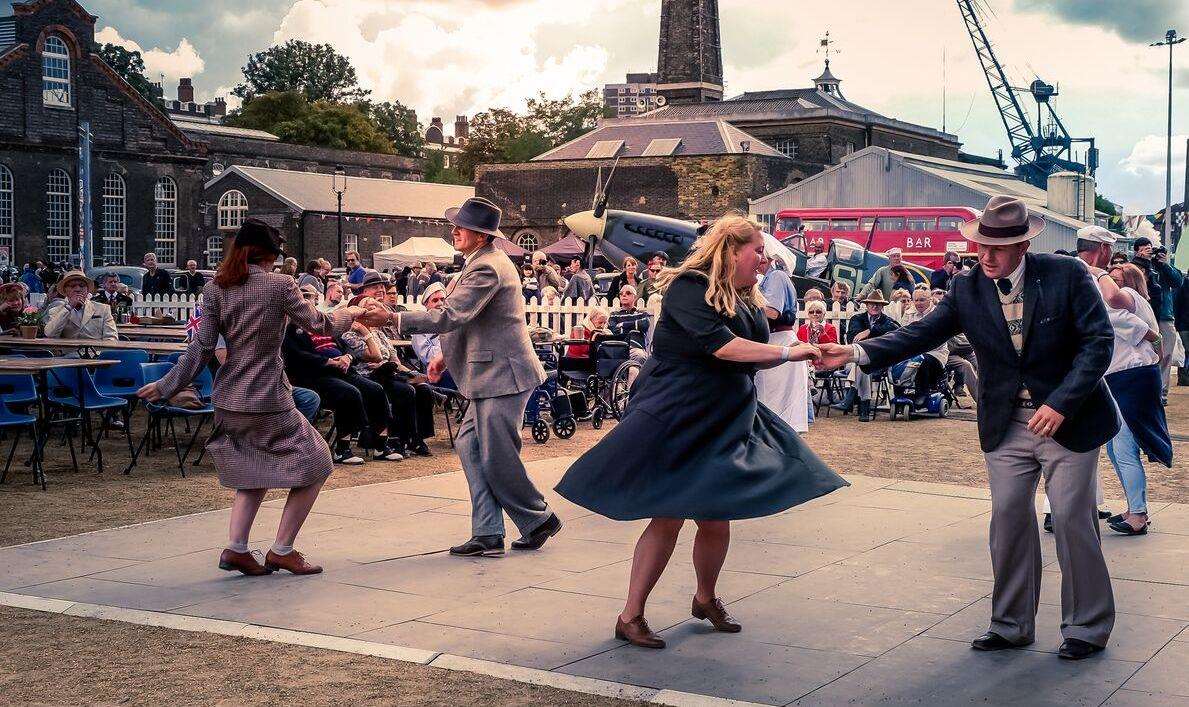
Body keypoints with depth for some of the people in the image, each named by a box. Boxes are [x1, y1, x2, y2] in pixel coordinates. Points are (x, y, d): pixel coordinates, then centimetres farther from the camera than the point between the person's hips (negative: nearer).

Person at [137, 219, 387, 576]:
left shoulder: (215, 289, 1)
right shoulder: (279, 285, -9)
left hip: (228, 400, 6)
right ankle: (281, 550, 8)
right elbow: (320, 324, -1)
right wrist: (353, 312, 17)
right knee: (314, 465, 11)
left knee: (254, 473, 23)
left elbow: (202, 347, -1)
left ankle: (236, 548, 9)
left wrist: (167, 385, 8)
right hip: (268, 399, -6)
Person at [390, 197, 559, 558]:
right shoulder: (486, 261, 16)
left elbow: (449, 316, -25)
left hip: (502, 375, -11)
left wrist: (393, 318, -22)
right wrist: (448, 356, 15)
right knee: (470, 446, 9)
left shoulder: (487, 268, -19)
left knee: (497, 459, -3)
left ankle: (540, 519, 16)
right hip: (491, 376, 11)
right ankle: (487, 534, 12)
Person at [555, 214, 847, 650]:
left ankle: (706, 599, 34)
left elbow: (751, 360, 16)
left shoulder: (747, 300, 13)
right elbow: (720, 345, -25)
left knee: (717, 518, 10)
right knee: (668, 518, -7)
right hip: (674, 421, -8)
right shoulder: (689, 288, -15)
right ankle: (630, 616, 3)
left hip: (725, 423, 8)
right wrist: (787, 353, -21)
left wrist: (797, 355, 1)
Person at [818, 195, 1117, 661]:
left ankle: (1087, 627, 16)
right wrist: (856, 353, -20)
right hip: (1006, 426, 4)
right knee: (1008, 520, 7)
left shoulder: (1067, 275, -12)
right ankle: (1012, 625, 20)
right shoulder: (967, 289, -3)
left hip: (1068, 419, -3)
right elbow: (922, 334, -7)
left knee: (1072, 519, -1)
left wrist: (1061, 403, -21)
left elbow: (1098, 341, -12)